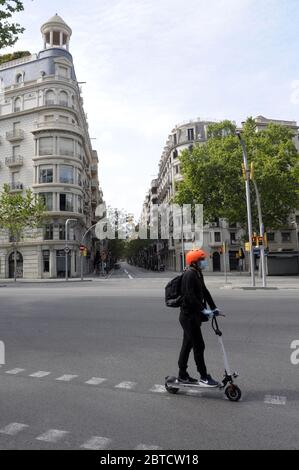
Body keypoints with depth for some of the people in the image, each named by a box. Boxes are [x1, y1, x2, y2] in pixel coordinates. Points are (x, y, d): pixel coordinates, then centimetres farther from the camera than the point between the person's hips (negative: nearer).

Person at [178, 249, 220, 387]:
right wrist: (203, 309, -25)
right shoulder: (189, 275, -18)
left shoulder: (198, 274, 14)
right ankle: (204, 377, 7)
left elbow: (204, 291, 18)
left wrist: (213, 307, 14)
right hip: (189, 316, -10)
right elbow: (190, 296, -25)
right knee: (199, 346, -3)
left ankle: (182, 375, 25)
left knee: (187, 345, 15)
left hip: (193, 315, 10)